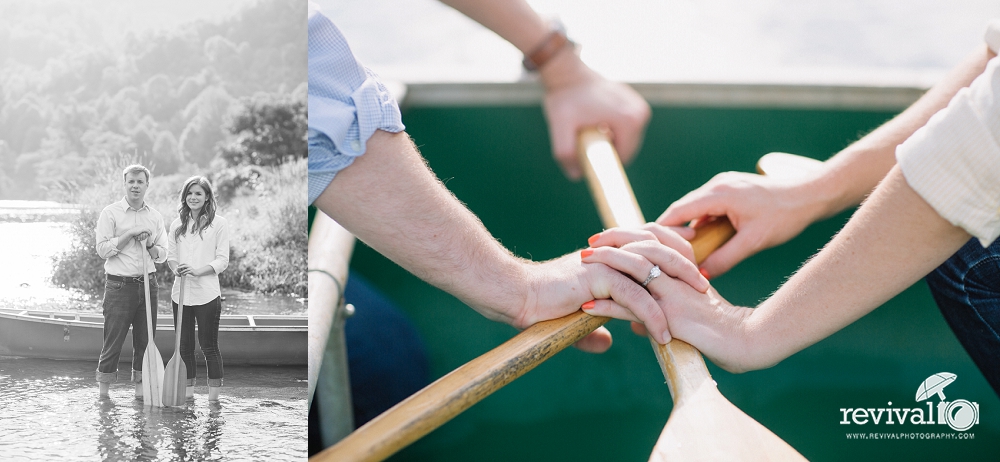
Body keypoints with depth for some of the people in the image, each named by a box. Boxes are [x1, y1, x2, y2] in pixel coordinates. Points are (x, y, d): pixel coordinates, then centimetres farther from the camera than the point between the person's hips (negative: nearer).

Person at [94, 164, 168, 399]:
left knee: (145, 339, 5)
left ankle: (140, 385, 15)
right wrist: (129, 234, -14)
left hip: (148, 284, 4)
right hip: (119, 285, -4)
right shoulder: (110, 213, -1)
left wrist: (149, 244, -7)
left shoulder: (155, 216, 11)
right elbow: (103, 249, -8)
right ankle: (103, 388, 11)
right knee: (113, 339, -2)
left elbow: (162, 255, 13)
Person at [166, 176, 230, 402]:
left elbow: (222, 260, -4)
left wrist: (197, 271, -18)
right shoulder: (177, 224, 11)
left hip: (206, 293, -4)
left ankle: (213, 396, 5)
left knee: (209, 346, -1)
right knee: (184, 346, 9)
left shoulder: (218, 223, -1)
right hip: (180, 292, 4)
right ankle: (188, 392, 19)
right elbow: (171, 255, 15)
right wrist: (176, 268, -8)